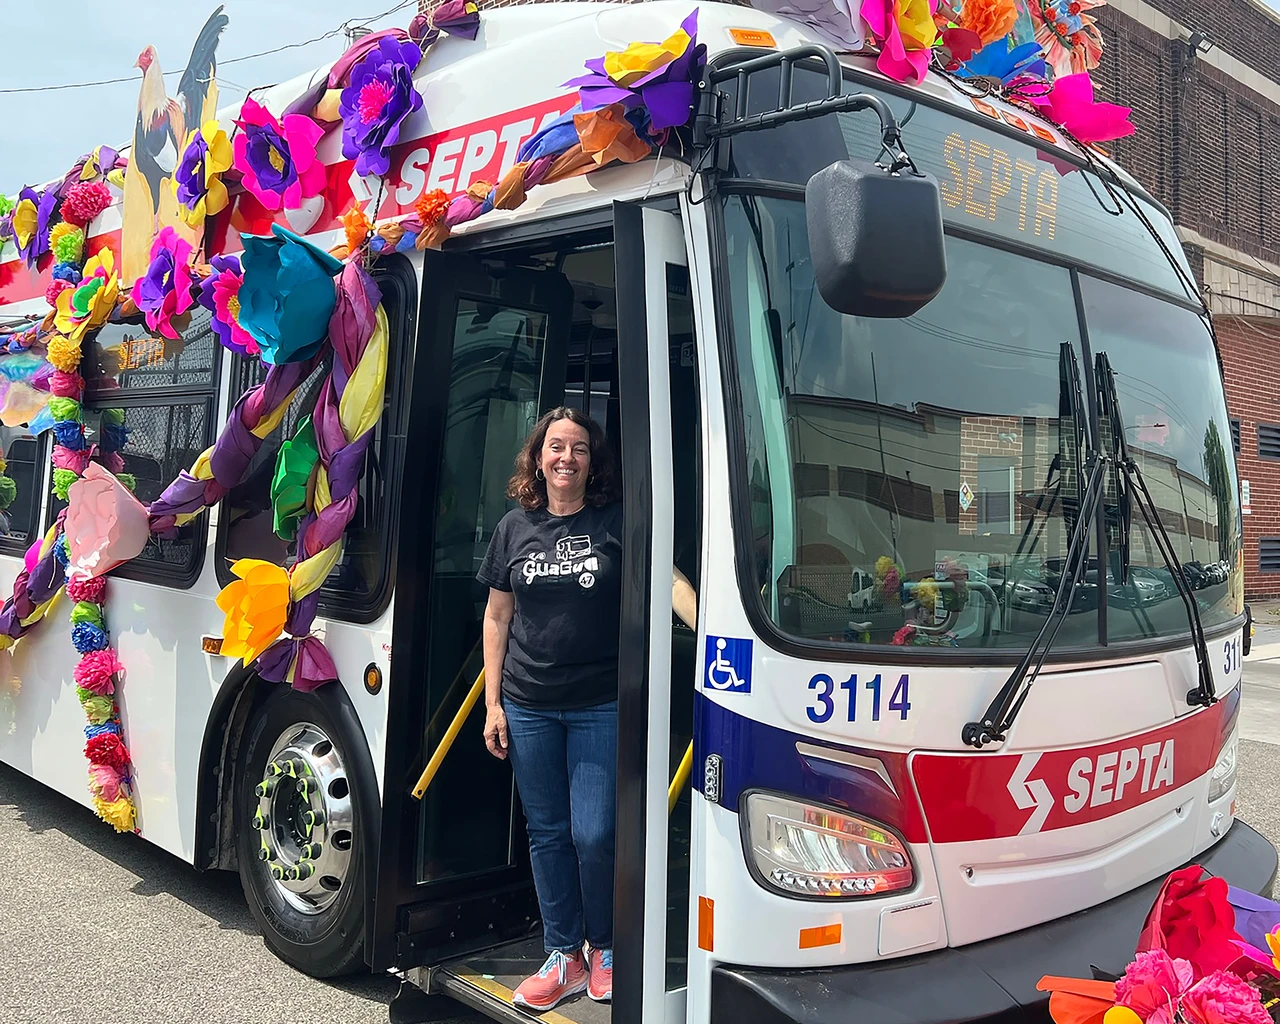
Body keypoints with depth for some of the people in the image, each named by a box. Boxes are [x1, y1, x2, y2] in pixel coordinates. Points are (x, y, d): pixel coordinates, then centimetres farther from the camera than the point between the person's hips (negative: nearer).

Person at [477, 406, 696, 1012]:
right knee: (547, 834, 10)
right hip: (528, 707, 3)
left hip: (601, 705, -3)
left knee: (595, 835, -1)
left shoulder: (616, 522, -3)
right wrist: (493, 702, 6)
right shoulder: (515, 527, 6)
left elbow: (669, 581, -14)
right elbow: (497, 617, 10)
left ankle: (603, 950, 24)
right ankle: (563, 958, 25)